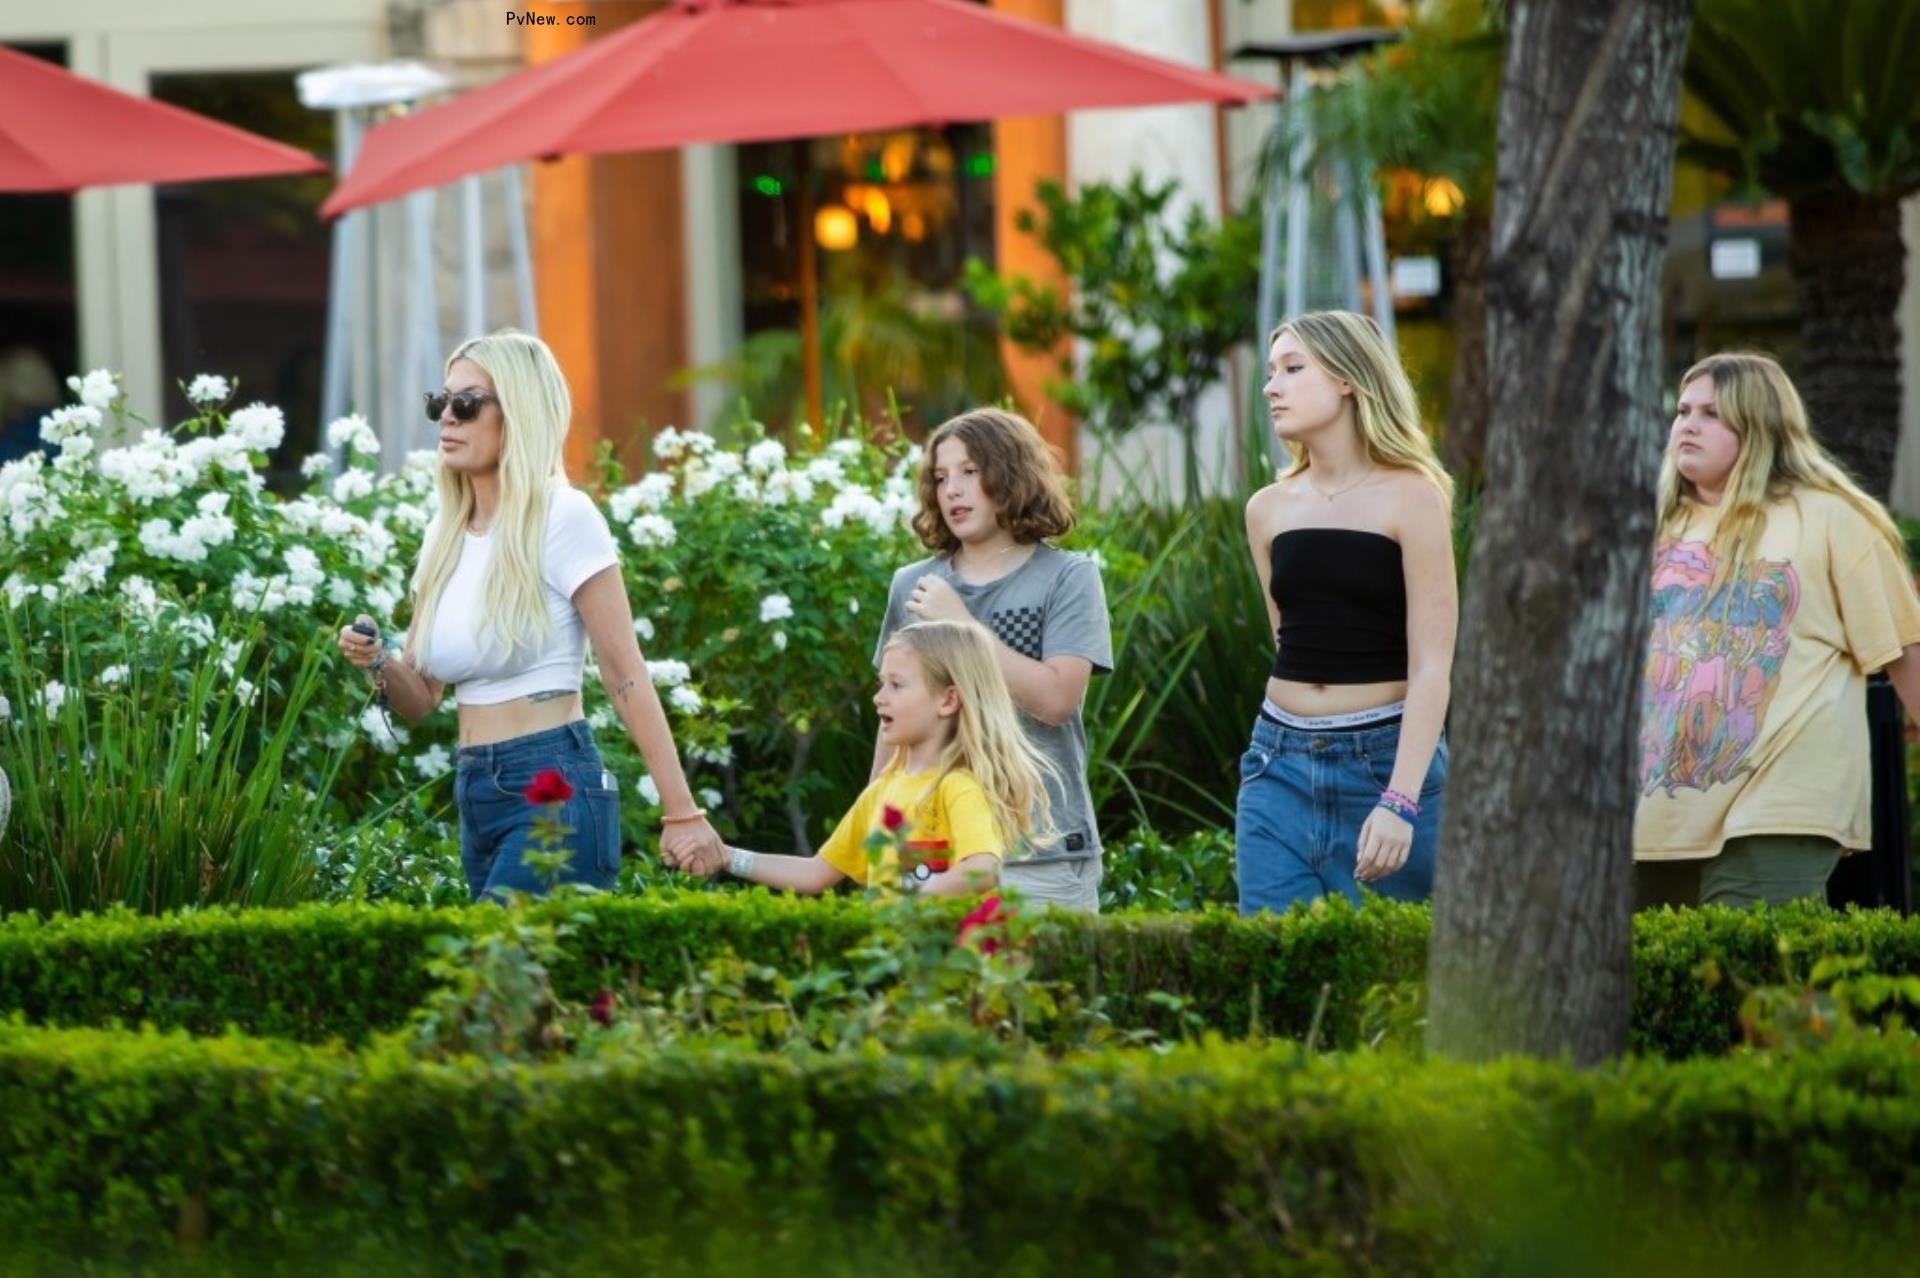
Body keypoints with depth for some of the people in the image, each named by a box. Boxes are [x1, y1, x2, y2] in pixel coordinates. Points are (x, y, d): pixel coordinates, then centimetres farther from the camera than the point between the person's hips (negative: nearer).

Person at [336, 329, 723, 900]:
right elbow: (422, 699, 17)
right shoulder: (445, 536, 13)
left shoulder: (562, 517, -8)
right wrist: (379, 665, -6)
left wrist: (682, 812, -12)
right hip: (475, 794, 7)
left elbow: (627, 677, -9)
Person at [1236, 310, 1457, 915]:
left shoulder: (1410, 497, -7)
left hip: (1385, 760, -5)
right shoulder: (1269, 509, 9)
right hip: (1282, 766, 5)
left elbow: (1431, 667, -12)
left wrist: (1399, 801, -20)